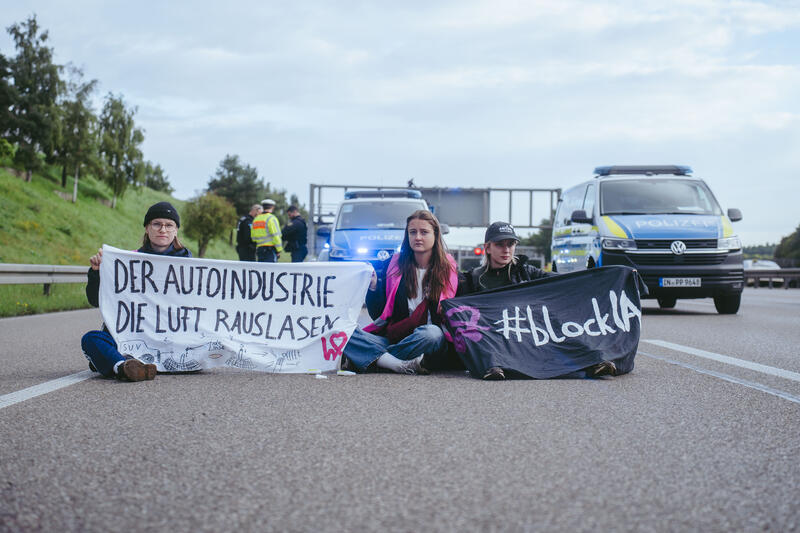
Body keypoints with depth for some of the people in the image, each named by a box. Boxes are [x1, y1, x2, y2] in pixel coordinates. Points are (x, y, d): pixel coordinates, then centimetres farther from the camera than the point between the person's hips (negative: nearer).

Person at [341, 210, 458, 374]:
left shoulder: (448, 268, 6)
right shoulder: (395, 264, 11)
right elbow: (377, 314, 11)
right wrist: (373, 287, -5)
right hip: (390, 338, 2)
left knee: (432, 333, -39)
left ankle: (365, 359, -27)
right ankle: (402, 365, -38)